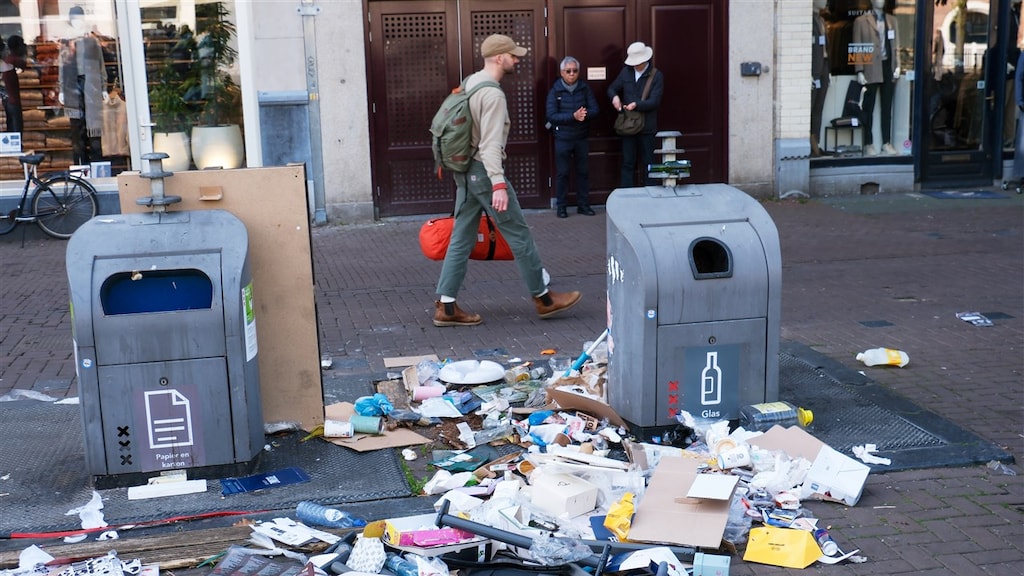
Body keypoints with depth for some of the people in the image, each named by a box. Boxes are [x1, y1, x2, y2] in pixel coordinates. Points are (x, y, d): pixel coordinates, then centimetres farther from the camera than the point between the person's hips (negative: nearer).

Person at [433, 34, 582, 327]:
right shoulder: (492, 94, -16)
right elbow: (490, 143, -24)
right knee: (519, 234, 1)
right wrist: (498, 184, -29)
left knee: (462, 239, 9)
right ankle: (544, 299, 12)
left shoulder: (470, 82, 14)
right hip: (484, 170, -10)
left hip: (465, 171, 10)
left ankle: (445, 307, 8)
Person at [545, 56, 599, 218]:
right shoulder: (555, 91, -5)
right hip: (563, 138, -2)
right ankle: (561, 206, 13)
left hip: (582, 137, 3)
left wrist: (584, 114, -24)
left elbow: (594, 110, -1)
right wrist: (573, 116, -24)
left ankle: (583, 204, 21)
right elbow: (551, 116, -14)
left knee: (583, 171, 10)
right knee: (562, 173, 3)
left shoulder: (585, 89, 2)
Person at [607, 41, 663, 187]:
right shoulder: (626, 72, 6)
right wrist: (614, 97, -10)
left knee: (648, 163, 5)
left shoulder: (656, 76, -7)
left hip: (647, 127, -3)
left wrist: (637, 105, -28)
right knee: (628, 163, 7)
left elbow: (655, 101, -14)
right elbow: (612, 88, 14)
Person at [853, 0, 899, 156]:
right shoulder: (861, 21, 2)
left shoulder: (891, 20, 15)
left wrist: (897, 66, 2)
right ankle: (868, 144, 5)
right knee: (869, 108, 1)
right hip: (871, 70, -4)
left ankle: (887, 143, 10)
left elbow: (896, 45, 14)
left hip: (888, 68, 4)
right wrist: (859, 71, -9)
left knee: (887, 107, 6)